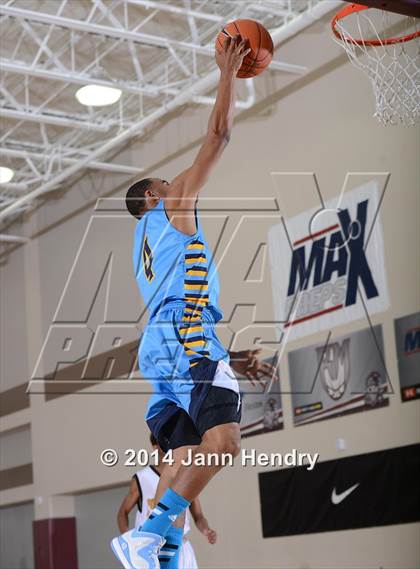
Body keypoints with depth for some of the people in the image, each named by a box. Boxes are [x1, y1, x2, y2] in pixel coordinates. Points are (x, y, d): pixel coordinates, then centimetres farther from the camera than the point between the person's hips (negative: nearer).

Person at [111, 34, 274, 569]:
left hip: (161, 345, 10)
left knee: (183, 457, 0)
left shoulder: (145, 244, 34)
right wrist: (228, 72, 18)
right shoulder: (172, 205, 12)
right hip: (184, 338, -10)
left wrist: (229, 359, 29)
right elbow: (218, 135, 8)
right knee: (222, 440, -24)